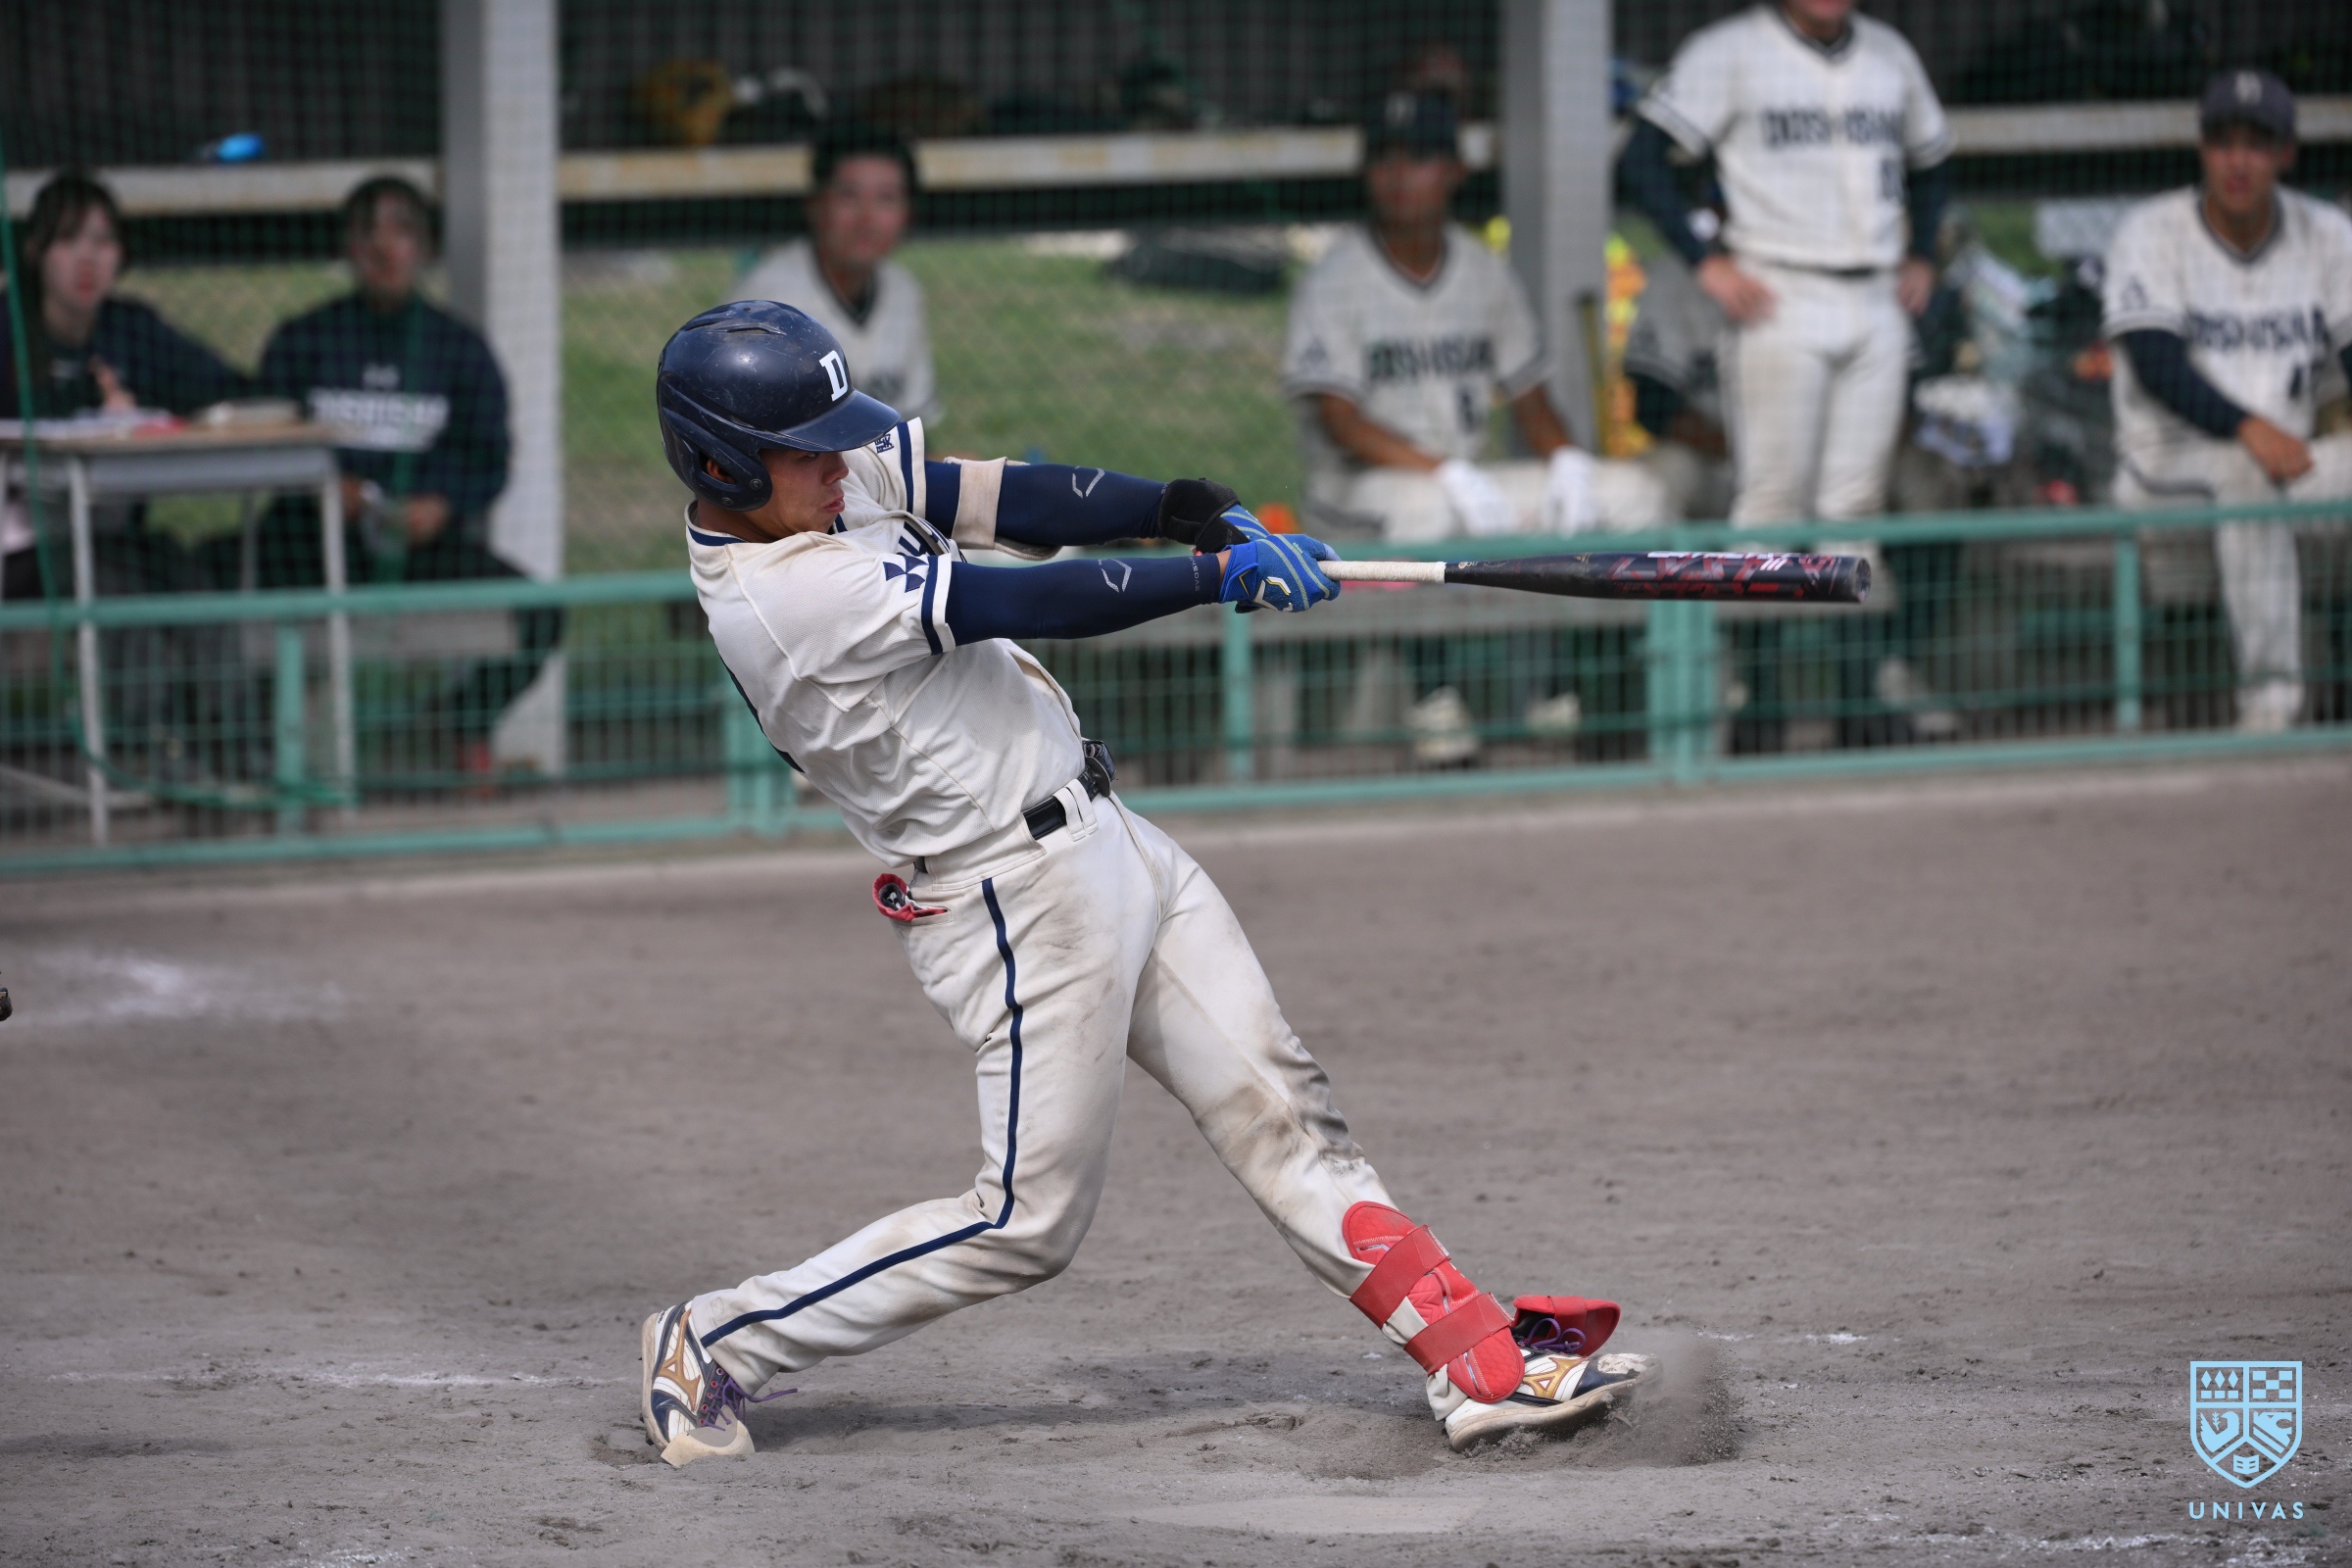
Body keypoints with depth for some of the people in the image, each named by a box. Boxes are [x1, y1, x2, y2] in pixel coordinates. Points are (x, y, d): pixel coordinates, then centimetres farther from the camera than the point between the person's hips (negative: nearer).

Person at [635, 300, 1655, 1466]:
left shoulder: (836, 485, 2)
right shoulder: (787, 596, -25)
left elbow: (1009, 502, -2)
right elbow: (1030, 605, -27)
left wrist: (1185, 510, -16)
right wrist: (1218, 574, -25)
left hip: (1098, 838, 9)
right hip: (1020, 906, -9)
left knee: (1278, 1108, 7)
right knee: (1028, 1224, -1)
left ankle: (1478, 1361, 8)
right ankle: (716, 1344, 10)